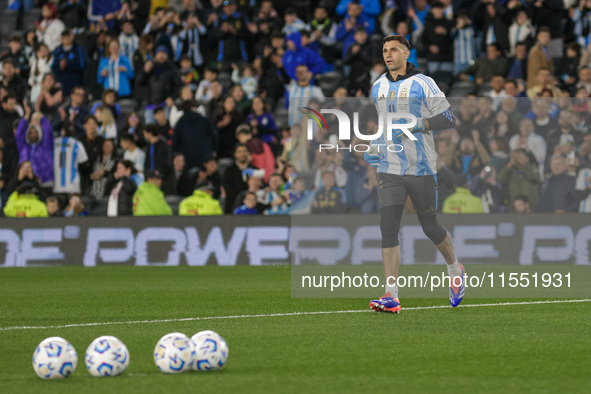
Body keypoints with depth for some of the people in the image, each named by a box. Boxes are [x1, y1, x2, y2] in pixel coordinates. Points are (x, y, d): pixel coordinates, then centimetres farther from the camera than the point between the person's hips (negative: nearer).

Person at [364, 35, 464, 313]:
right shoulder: (378, 88, 11)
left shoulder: (422, 84, -5)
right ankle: (391, 296, -13)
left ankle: (455, 270, 37)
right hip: (389, 170, 4)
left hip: (421, 170, -4)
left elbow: (448, 118, -7)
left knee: (430, 227, 7)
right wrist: (376, 145, 13)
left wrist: (417, 124, -19)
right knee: (388, 228, -10)